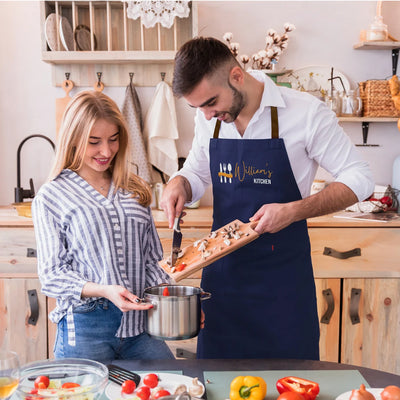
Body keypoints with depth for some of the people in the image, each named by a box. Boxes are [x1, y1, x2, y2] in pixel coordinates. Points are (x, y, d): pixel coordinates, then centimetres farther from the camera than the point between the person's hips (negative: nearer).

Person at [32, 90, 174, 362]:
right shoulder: (51, 197, -2)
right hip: (84, 329, -4)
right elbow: (52, 275, -5)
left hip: (139, 322, 4)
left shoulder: (135, 191, 11)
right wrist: (104, 290, -21)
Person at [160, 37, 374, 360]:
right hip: (223, 270, 4)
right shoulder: (208, 120, 2)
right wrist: (179, 184, -6)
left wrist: (294, 211, -20)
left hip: (283, 272, -3)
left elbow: (359, 179, -8)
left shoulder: (305, 112, -12)